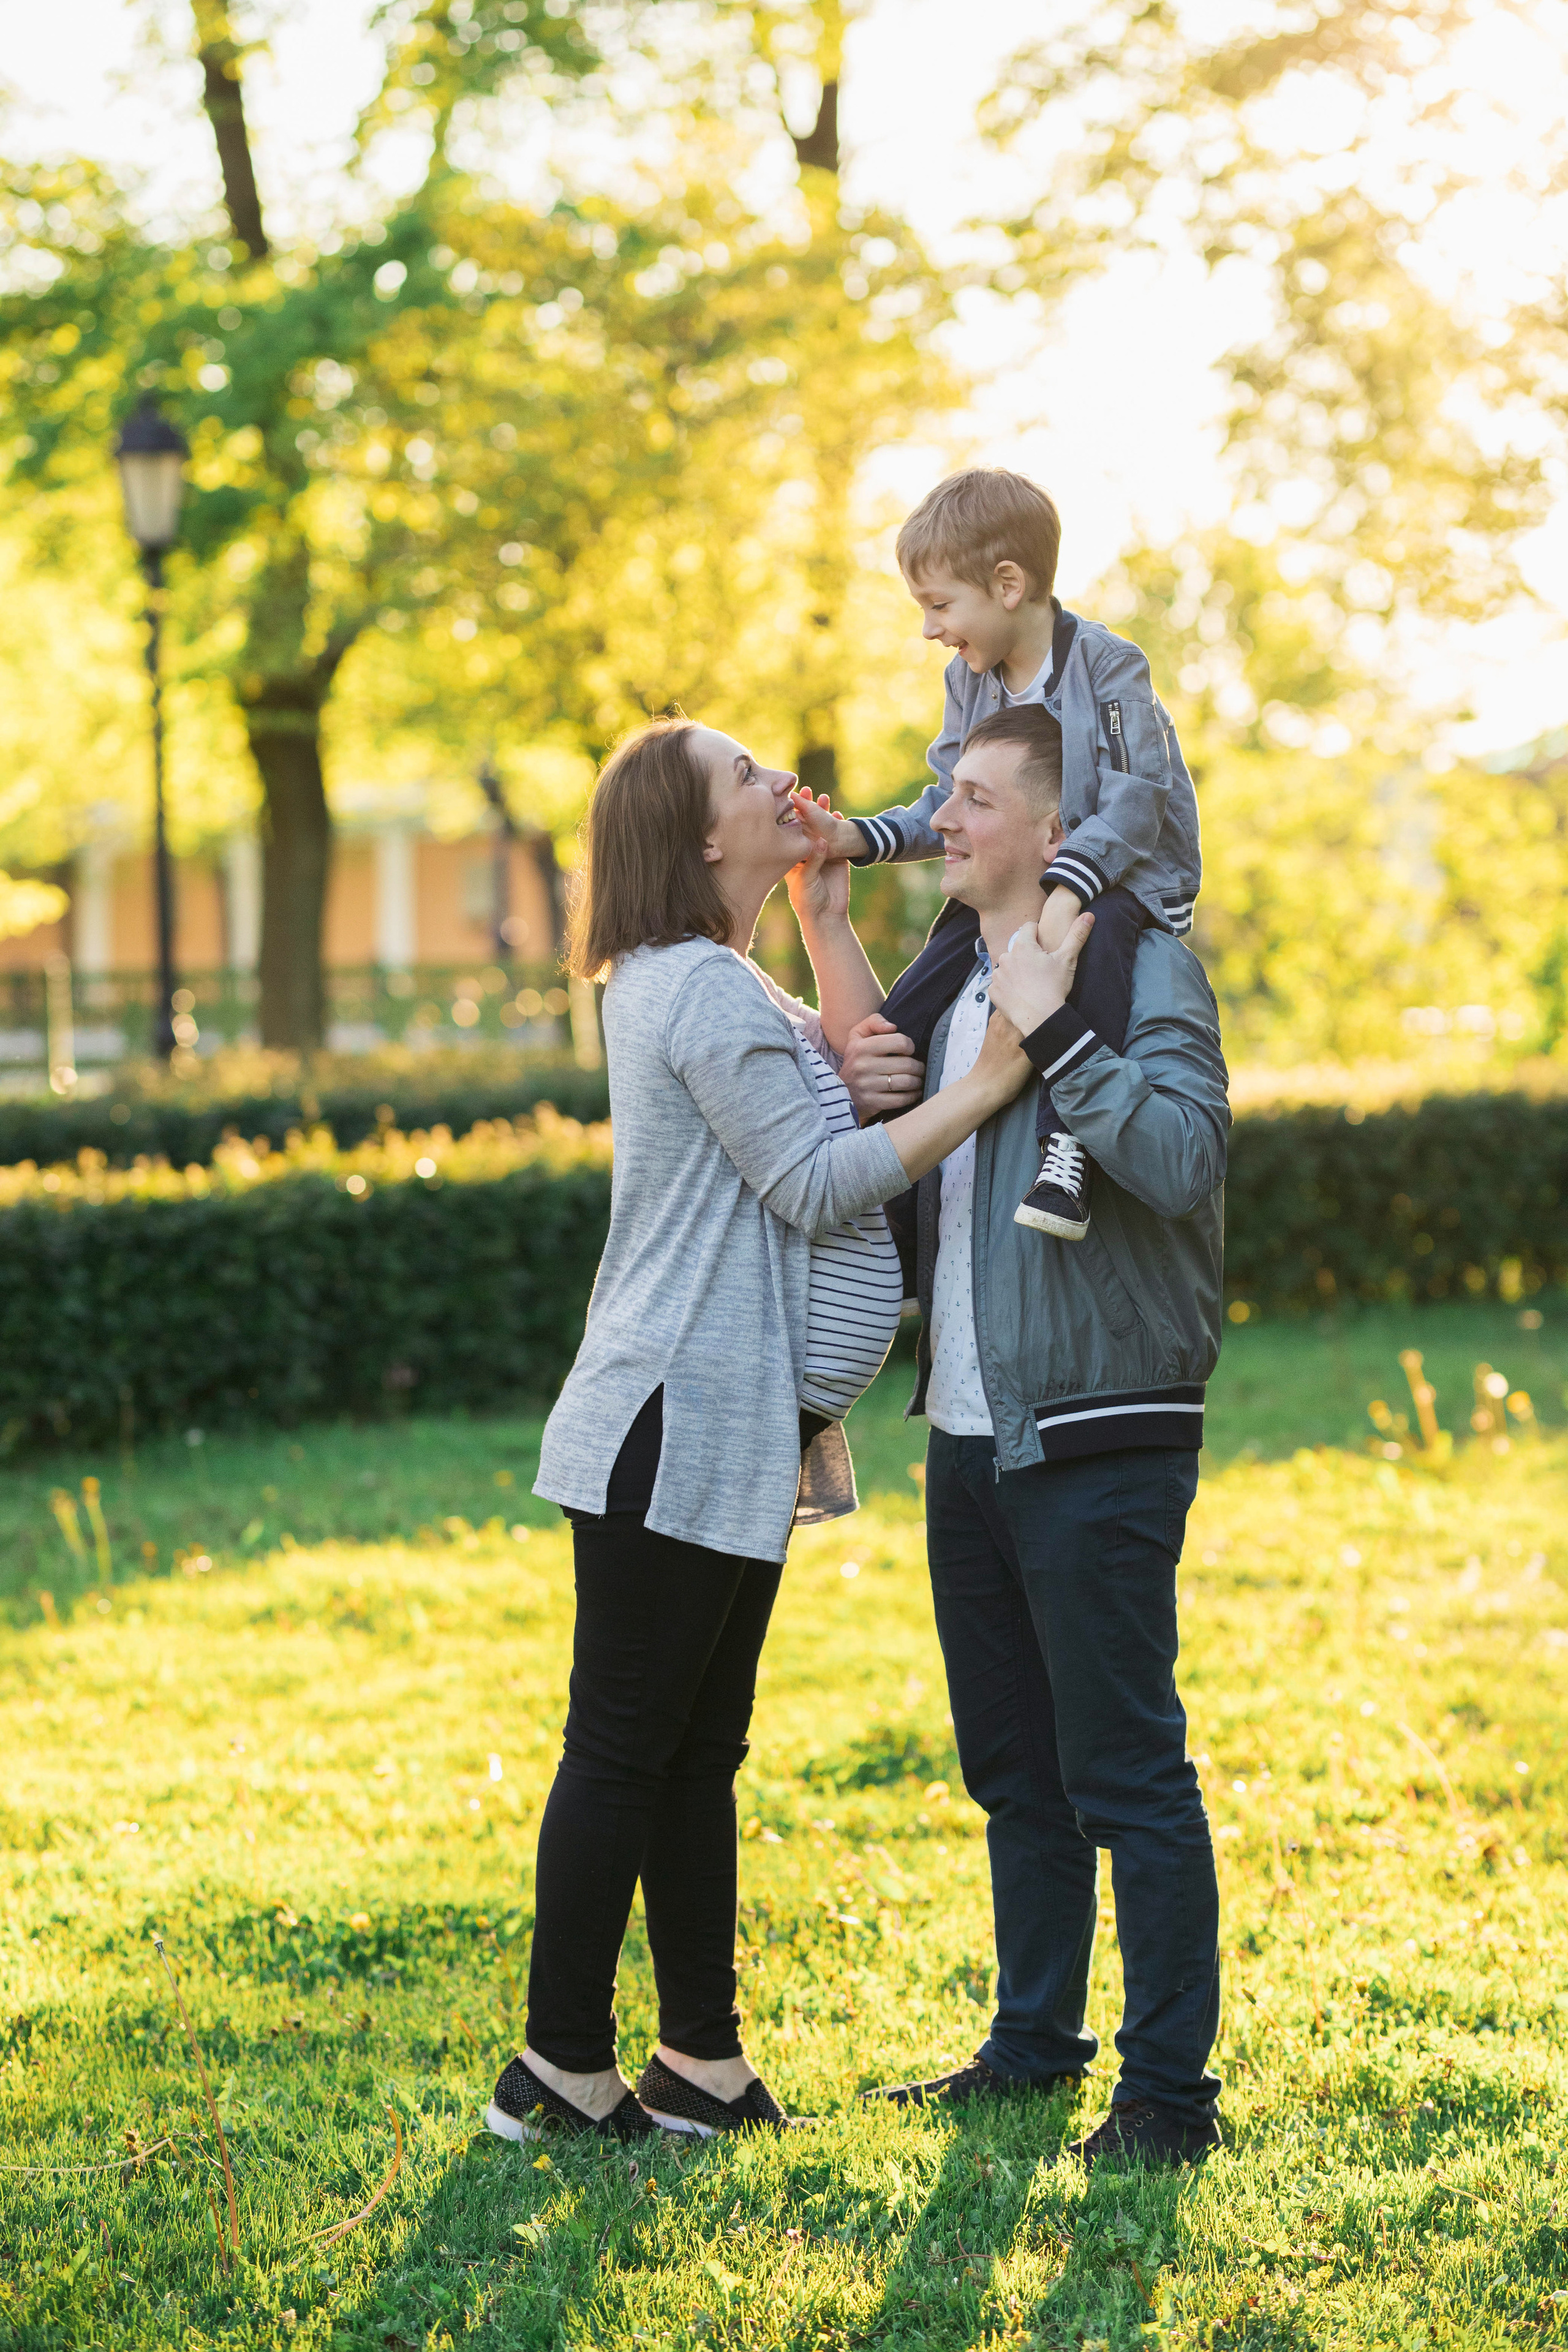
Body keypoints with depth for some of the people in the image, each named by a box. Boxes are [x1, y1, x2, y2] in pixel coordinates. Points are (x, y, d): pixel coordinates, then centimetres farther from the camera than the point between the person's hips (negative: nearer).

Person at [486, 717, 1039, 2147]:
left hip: (730, 1437, 11)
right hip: (675, 1432, -11)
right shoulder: (701, 987, -15)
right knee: (623, 1753, -4)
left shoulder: (713, 983, 18)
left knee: (700, 1756, 13)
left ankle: (702, 2062, 19)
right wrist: (991, 1082, -17)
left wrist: (825, 912, 13)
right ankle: (562, 2072, 3)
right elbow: (818, 1184, -17)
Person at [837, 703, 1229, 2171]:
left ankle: (1169, 2091, 4)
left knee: (1127, 1776, -4)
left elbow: (1184, 1160, -24)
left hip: (1097, 1444, -8)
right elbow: (915, 1201, 22)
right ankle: (1034, 2044, 28)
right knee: (1014, 1771, 16)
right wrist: (871, 1106, 3)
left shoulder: (1140, 969, -10)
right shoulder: (963, 991, 15)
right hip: (970, 1439, 8)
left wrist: (1054, 1034, -25)